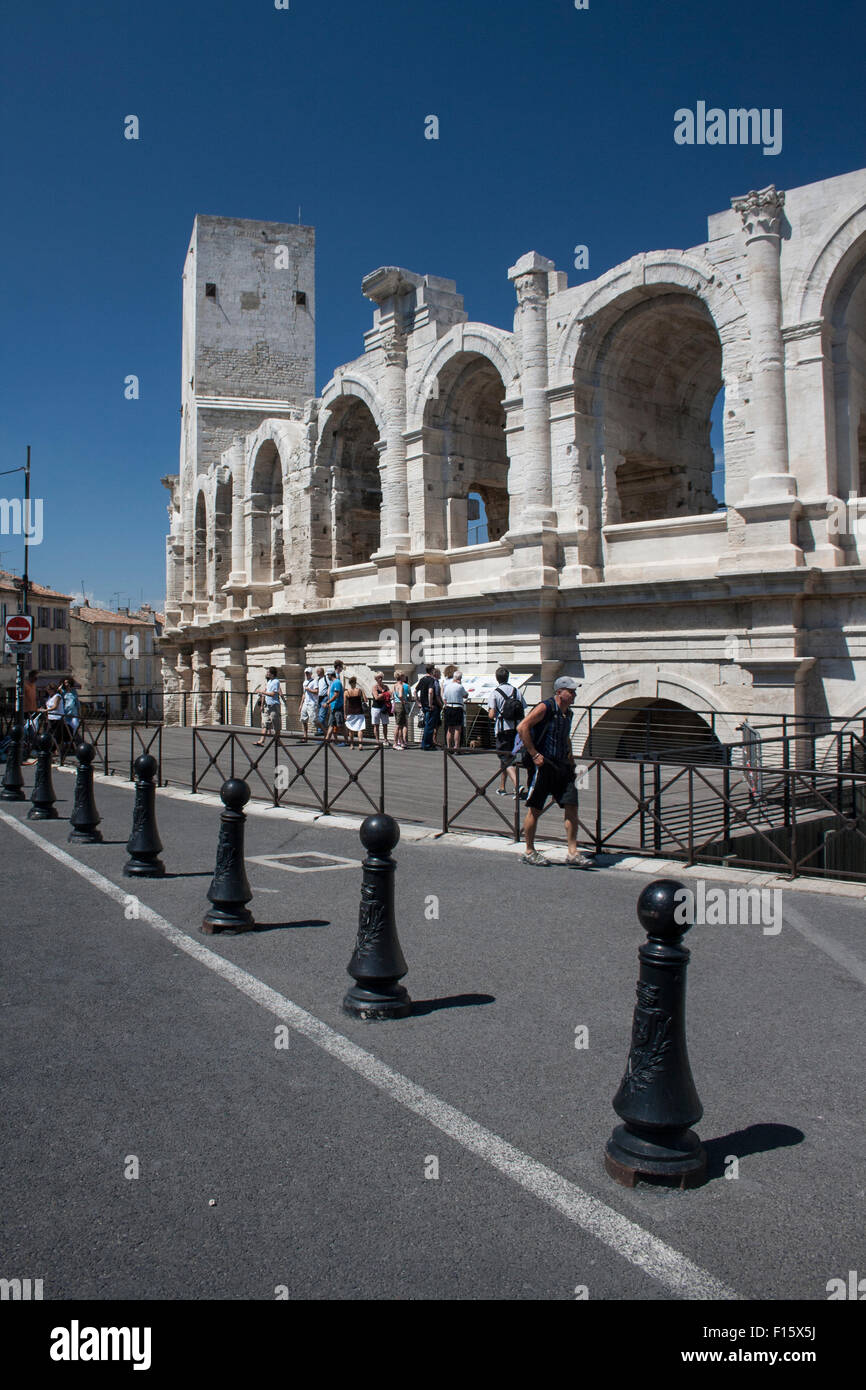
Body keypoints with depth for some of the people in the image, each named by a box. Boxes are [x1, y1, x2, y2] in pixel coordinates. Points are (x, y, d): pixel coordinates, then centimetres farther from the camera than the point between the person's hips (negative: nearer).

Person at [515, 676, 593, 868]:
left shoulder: (568, 713, 15)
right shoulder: (545, 708, -11)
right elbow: (522, 727, -18)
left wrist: (570, 756, 17)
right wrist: (534, 754, -18)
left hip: (561, 766, 8)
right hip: (542, 765, -8)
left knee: (571, 806, -1)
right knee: (534, 809, 1)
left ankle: (573, 854, 3)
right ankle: (529, 852, 14)